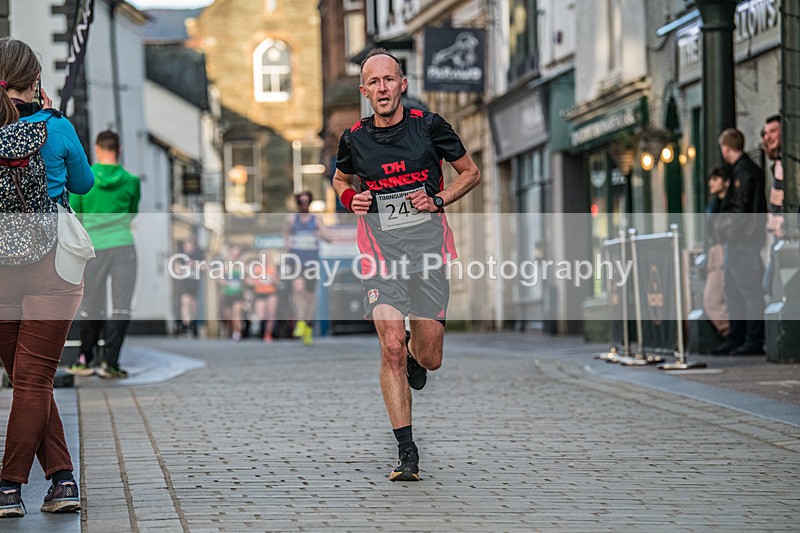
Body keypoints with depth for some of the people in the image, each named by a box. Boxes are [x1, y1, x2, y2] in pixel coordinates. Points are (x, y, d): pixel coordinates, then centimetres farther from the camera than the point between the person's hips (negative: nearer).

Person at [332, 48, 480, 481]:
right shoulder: (354, 139, 2)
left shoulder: (429, 126, -3)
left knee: (428, 358, 2)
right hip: (381, 253, 0)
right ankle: (406, 453, -7)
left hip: (428, 250, 0)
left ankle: (414, 355, 42)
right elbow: (341, 180, 23)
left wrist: (439, 200, -7)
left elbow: (470, 173, 9)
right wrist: (350, 198, 0)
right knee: (391, 350, -13)